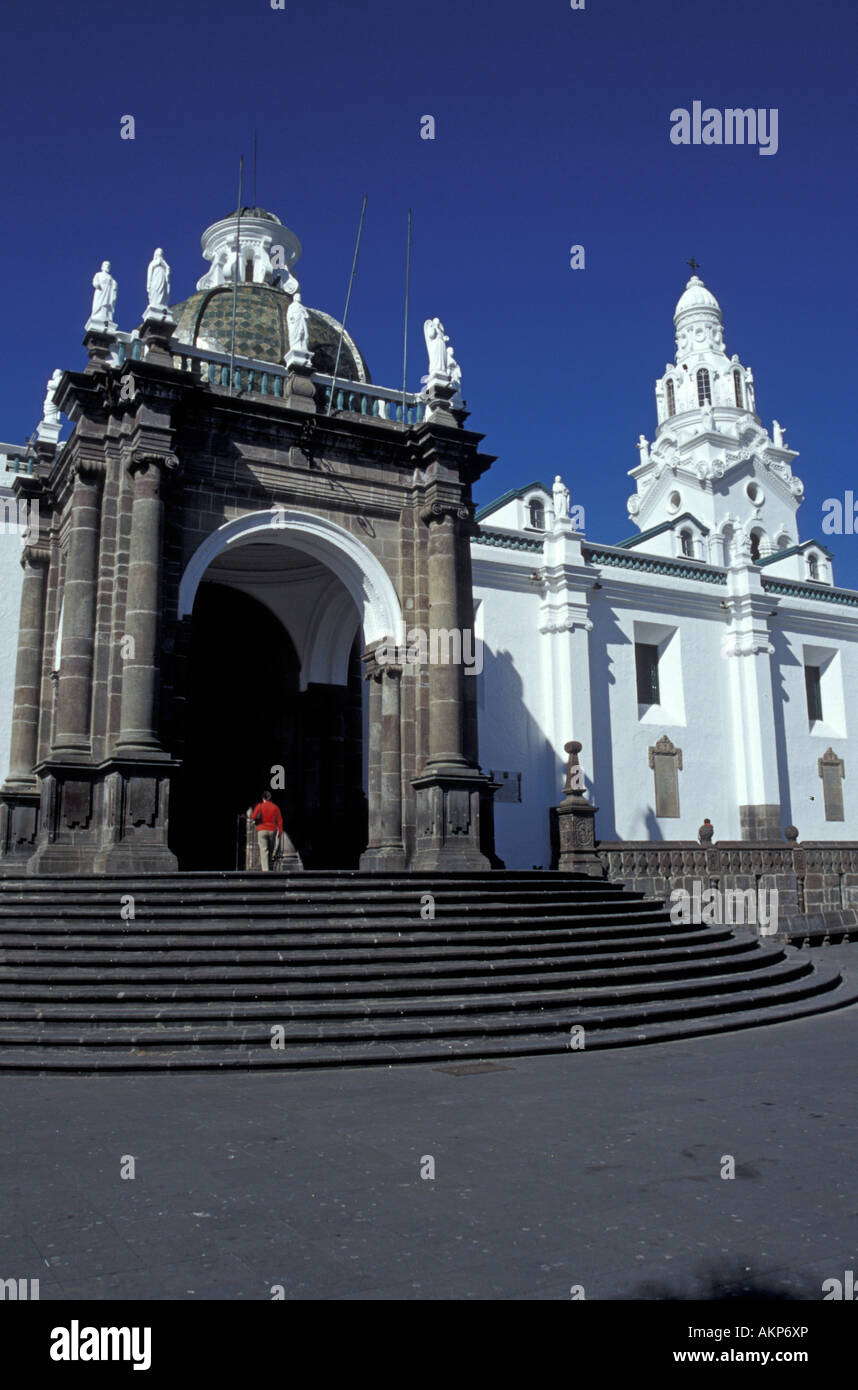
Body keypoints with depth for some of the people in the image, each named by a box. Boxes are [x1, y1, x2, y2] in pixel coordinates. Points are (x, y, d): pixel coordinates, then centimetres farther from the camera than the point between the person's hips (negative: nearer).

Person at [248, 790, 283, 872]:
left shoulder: (260, 806, -2)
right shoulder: (275, 807, 5)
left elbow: (253, 817, -5)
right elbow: (280, 821, 3)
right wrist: (280, 832, 6)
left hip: (262, 830, -3)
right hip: (272, 831, 3)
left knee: (264, 850, -8)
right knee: (271, 851, 13)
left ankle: (265, 869, -19)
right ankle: (269, 867, 17)